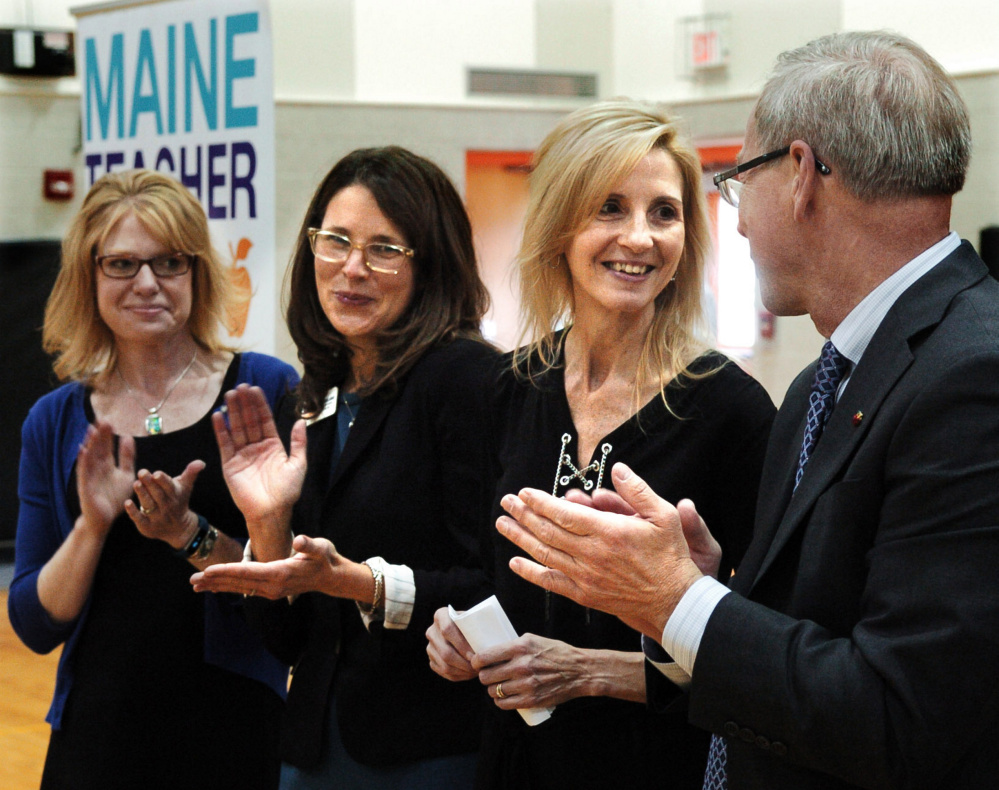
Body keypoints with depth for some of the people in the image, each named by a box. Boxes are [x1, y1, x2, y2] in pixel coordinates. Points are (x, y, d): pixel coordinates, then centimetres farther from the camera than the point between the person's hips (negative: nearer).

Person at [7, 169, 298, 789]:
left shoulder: (266, 389, -5)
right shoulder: (57, 422, 4)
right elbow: (35, 626, 3)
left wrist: (190, 535, -21)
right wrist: (92, 527, -12)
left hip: (237, 725, -2)